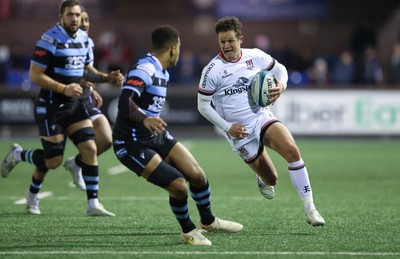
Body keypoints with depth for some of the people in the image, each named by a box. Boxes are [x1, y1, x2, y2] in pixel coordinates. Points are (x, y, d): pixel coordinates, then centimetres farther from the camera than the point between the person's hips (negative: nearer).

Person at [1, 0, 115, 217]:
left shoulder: (84, 39, 7)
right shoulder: (49, 40, -16)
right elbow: (35, 75, -17)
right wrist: (64, 89, -23)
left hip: (74, 106, 6)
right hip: (51, 108, -6)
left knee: (89, 148, -9)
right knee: (53, 161, -4)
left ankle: (93, 204, -5)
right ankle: (17, 155, 25)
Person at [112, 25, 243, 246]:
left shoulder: (162, 72, 10)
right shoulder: (144, 70, -22)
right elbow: (124, 102, -37)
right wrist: (145, 119, -52)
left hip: (156, 136, 9)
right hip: (132, 144, -9)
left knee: (197, 175, 3)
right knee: (178, 185, -17)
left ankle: (208, 221, 30)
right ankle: (188, 231, 10)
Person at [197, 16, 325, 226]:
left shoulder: (255, 56, -2)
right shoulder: (212, 70, -12)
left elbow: (279, 69, 15)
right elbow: (203, 105, -5)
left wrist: (281, 85, -8)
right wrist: (227, 127, -13)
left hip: (262, 118, 2)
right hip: (239, 132, -2)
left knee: (292, 150, -25)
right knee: (271, 179, -2)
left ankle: (309, 208, -19)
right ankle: (263, 180, 41)